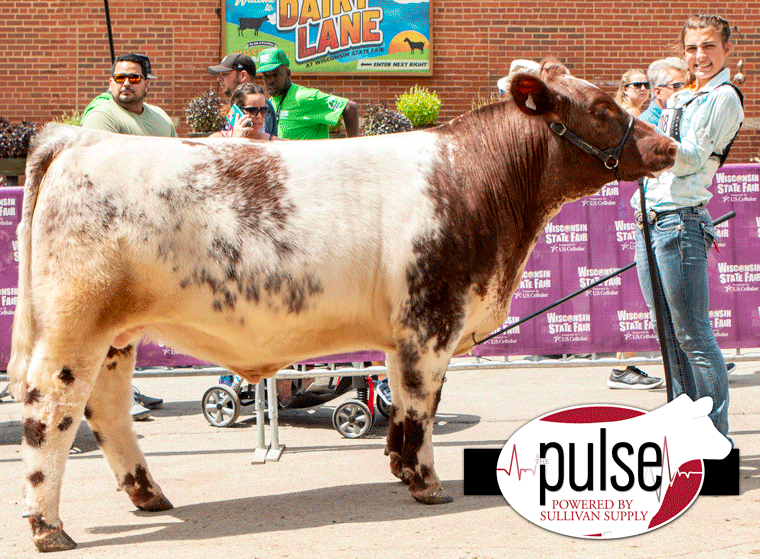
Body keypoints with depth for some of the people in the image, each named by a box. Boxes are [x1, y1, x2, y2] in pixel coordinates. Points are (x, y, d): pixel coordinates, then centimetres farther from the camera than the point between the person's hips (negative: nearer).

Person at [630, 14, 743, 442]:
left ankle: (717, 440, -1)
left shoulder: (723, 98, -5)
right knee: (668, 334, 12)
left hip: (680, 221, -8)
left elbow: (689, 161, -14)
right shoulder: (681, 99, 20)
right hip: (649, 222, 9)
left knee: (694, 336, -7)